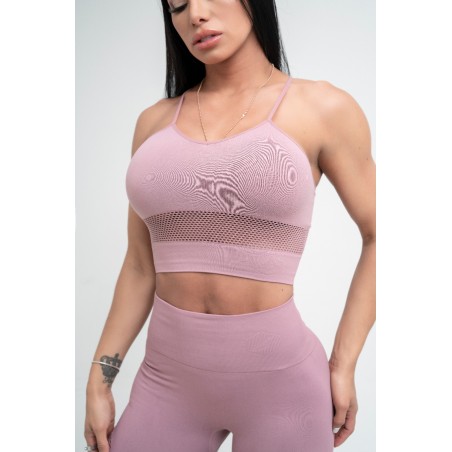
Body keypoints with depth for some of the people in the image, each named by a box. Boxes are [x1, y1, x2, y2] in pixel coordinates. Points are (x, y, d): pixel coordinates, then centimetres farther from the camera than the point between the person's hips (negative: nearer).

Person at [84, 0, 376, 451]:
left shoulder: (324, 109, -5)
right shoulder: (155, 121, 5)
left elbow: (378, 237, 2)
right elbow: (140, 266, 9)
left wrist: (343, 365, -2)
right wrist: (99, 380, 8)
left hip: (279, 374, -2)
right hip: (167, 373, 3)